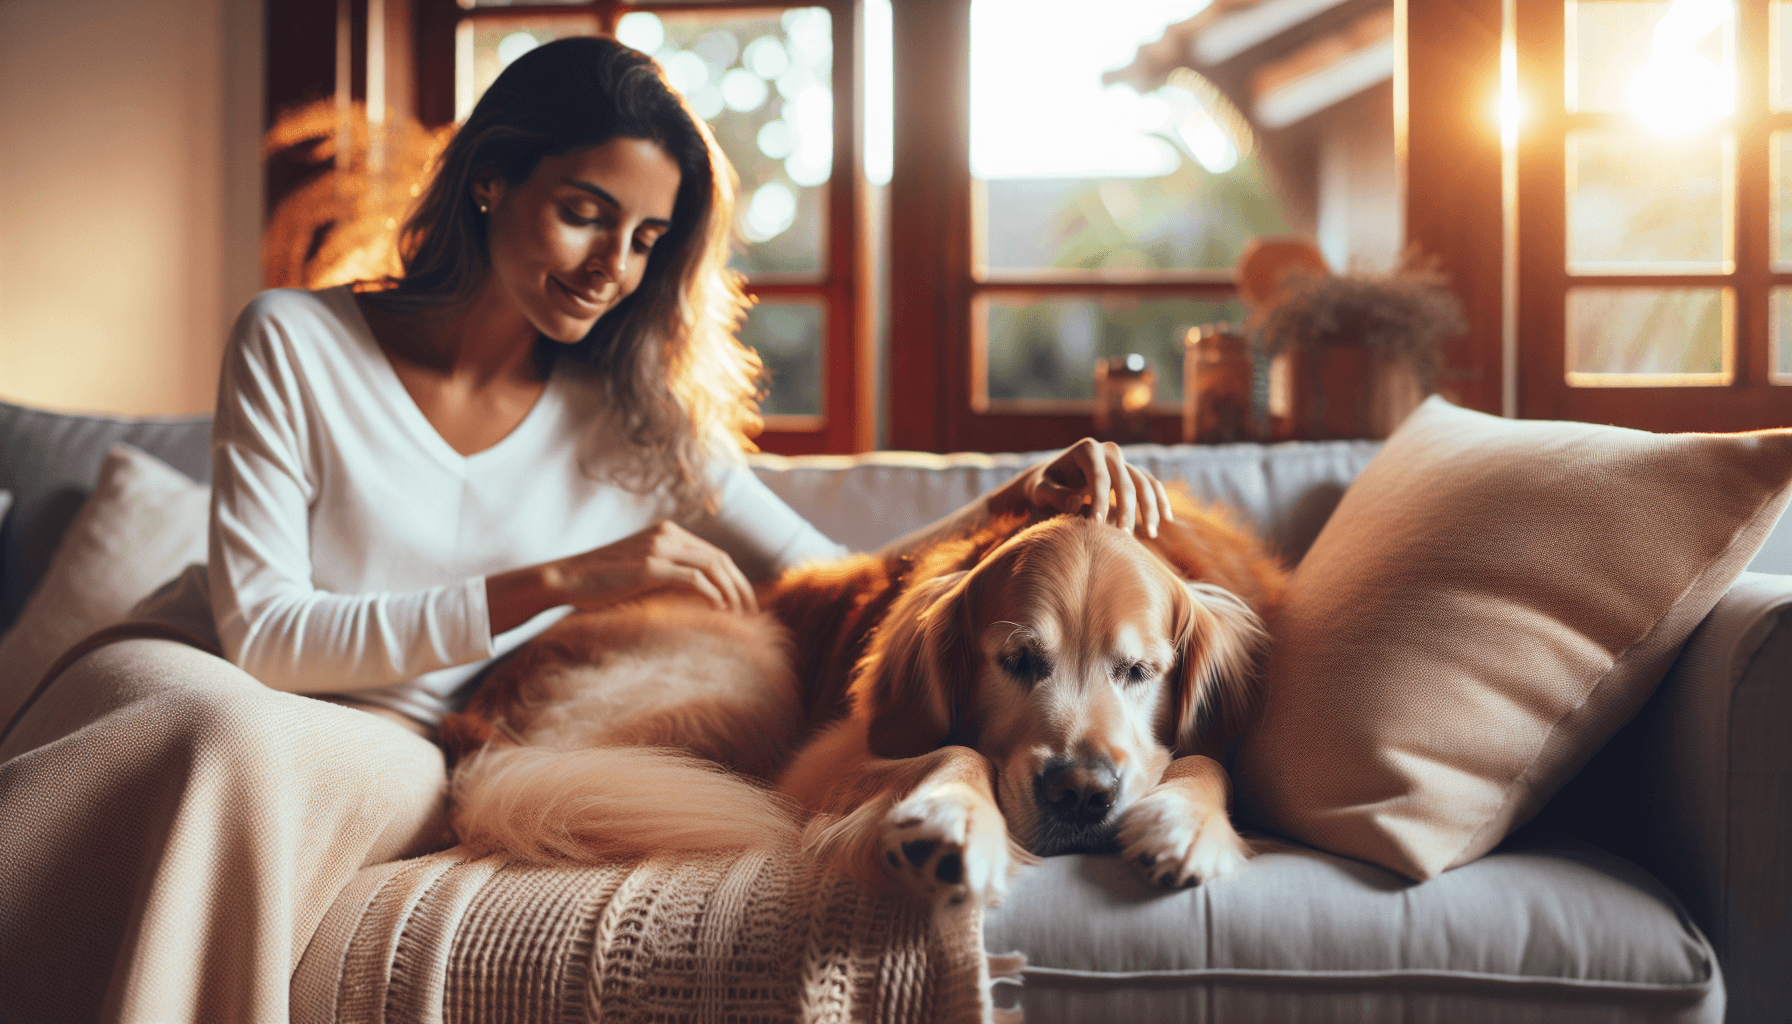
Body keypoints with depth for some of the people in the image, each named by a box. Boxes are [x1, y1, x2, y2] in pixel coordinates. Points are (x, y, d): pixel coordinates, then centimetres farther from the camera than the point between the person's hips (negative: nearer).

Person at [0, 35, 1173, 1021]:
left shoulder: (637, 417, 4)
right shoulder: (295, 343, -4)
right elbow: (261, 632, -12)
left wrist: (1024, 499, -14)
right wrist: (559, 581, -22)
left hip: (405, 766, 1)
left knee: (254, 753, -35)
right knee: (217, 722, -38)